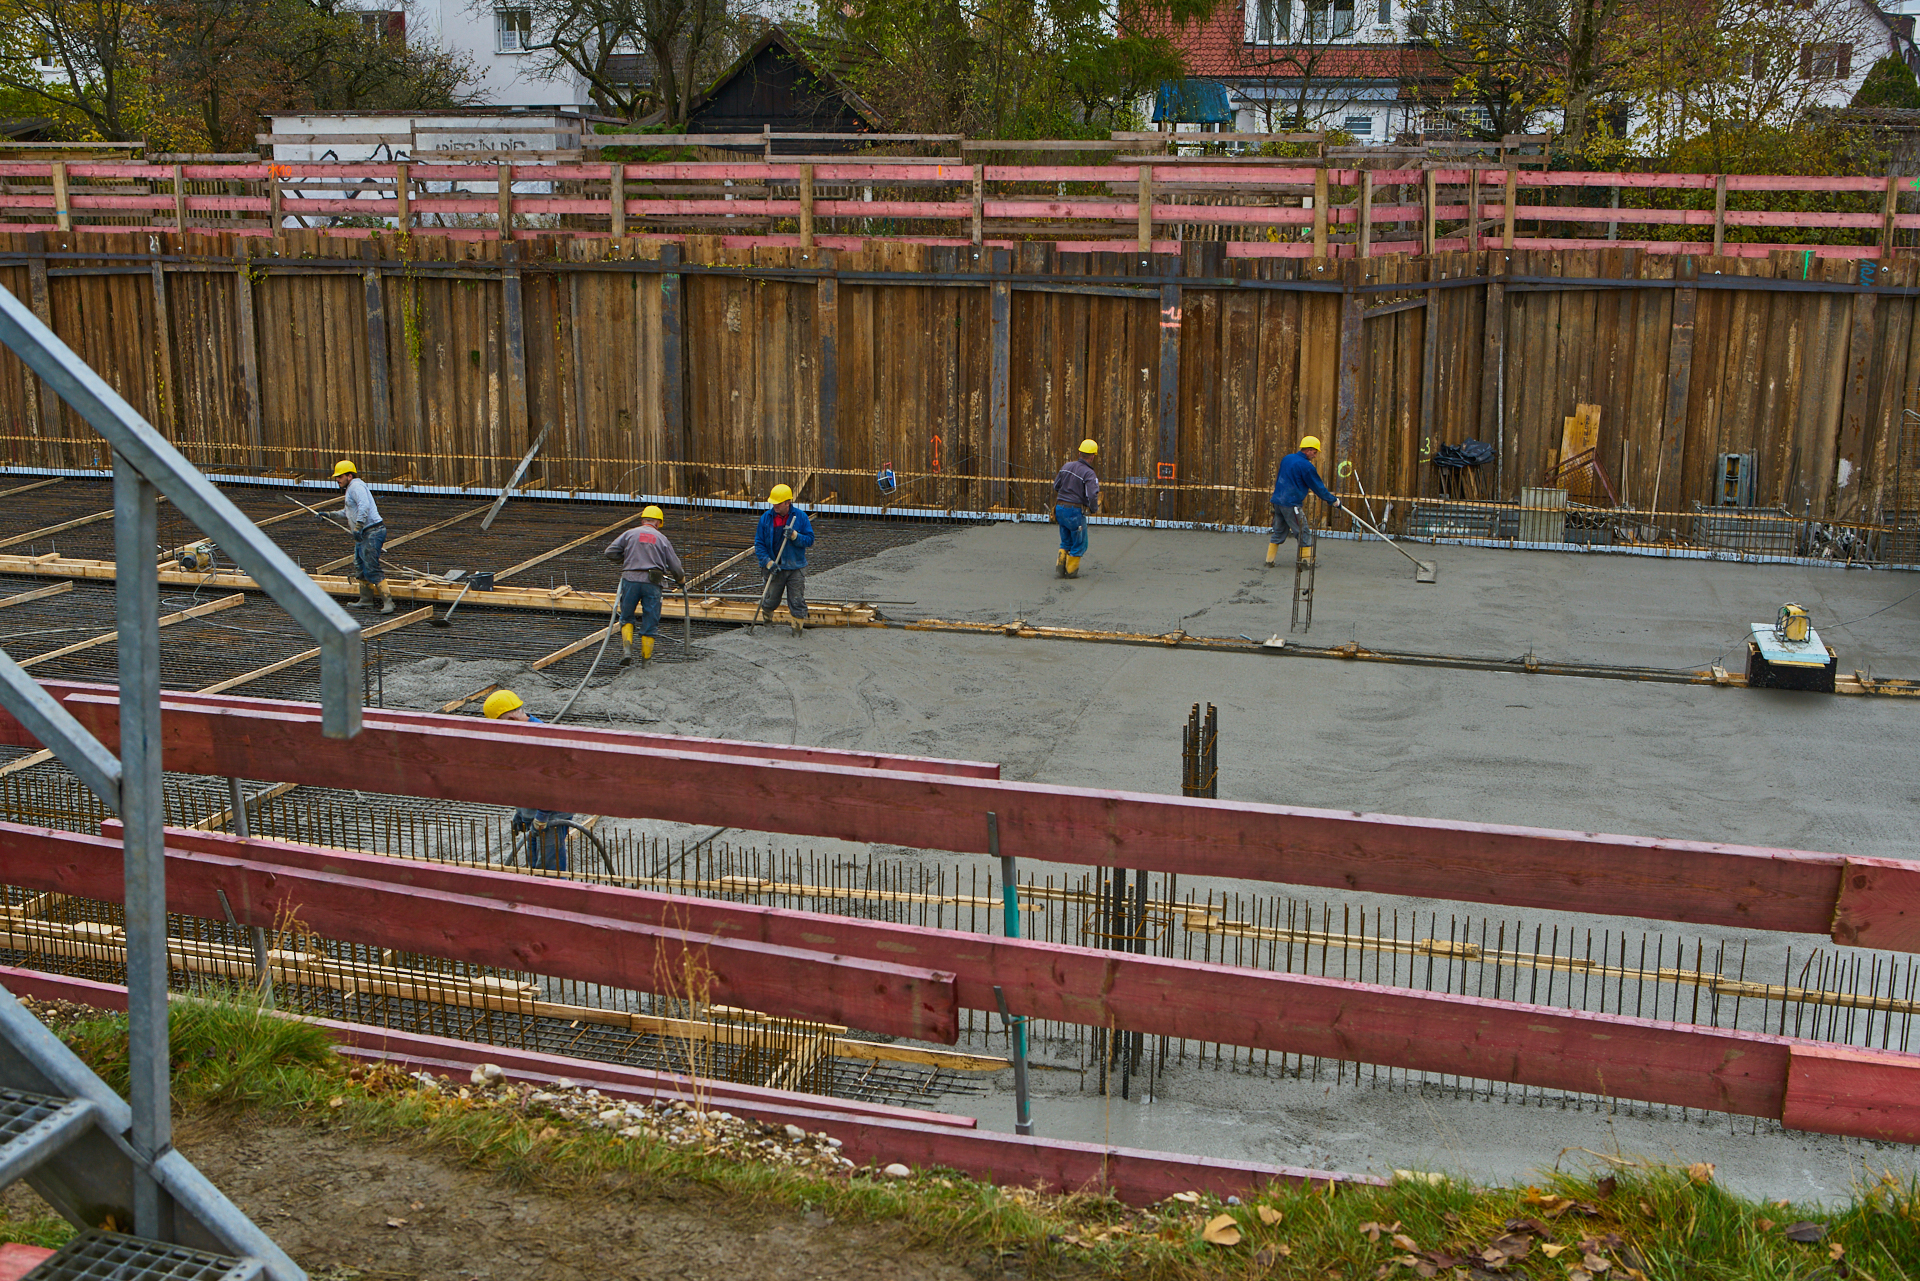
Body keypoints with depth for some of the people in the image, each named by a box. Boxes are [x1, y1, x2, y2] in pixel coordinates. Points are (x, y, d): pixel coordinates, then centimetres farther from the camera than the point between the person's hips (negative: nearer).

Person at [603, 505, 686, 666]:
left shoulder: (630, 534, 10)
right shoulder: (662, 539, 11)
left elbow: (610, 552, 6)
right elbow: (675, 566, 12)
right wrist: (681, 578, 32)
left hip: (631, 579, 0)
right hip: (652, 582, 0)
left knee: (626, 618, 15)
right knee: (650, 622, 8)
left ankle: (627, 650, -2)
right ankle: (646, 659, 14)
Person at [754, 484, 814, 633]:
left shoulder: (800, 516, -5)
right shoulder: (766, 517, -2)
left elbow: (810, 540, -3)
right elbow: (759, 543, 0)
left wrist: (794, 535, -22)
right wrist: (768, 562, -12)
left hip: (796, 567, -1)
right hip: (774, 568, 1)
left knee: (797, 601, 1)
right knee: (771, 600, 11)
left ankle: (798, 626, 18)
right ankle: (766, 615, 42)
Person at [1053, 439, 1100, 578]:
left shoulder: (1067, 466, 5)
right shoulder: (1089, 474, -15)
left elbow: (1056, 486, 15)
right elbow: (1092, 496, -23)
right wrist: (1094, 507, -2)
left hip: (1059, 508, 6)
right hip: (1075, 511, -6)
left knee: (1066, 541, 22)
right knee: (1079, 544, 11)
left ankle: (1060, 563, 9)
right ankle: (1071, 571, 15)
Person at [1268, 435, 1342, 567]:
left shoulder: (1287, 459, 11)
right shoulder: (1306, 466, -12)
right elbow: (1318, 487, -6)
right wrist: (1333, 501, 6)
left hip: (1277, 501, 8)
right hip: (1291, 504, -8)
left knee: (1279, 532, 16)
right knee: (1304, 534, 3)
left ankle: (1269, 560, 15)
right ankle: (1306, 560, 4)